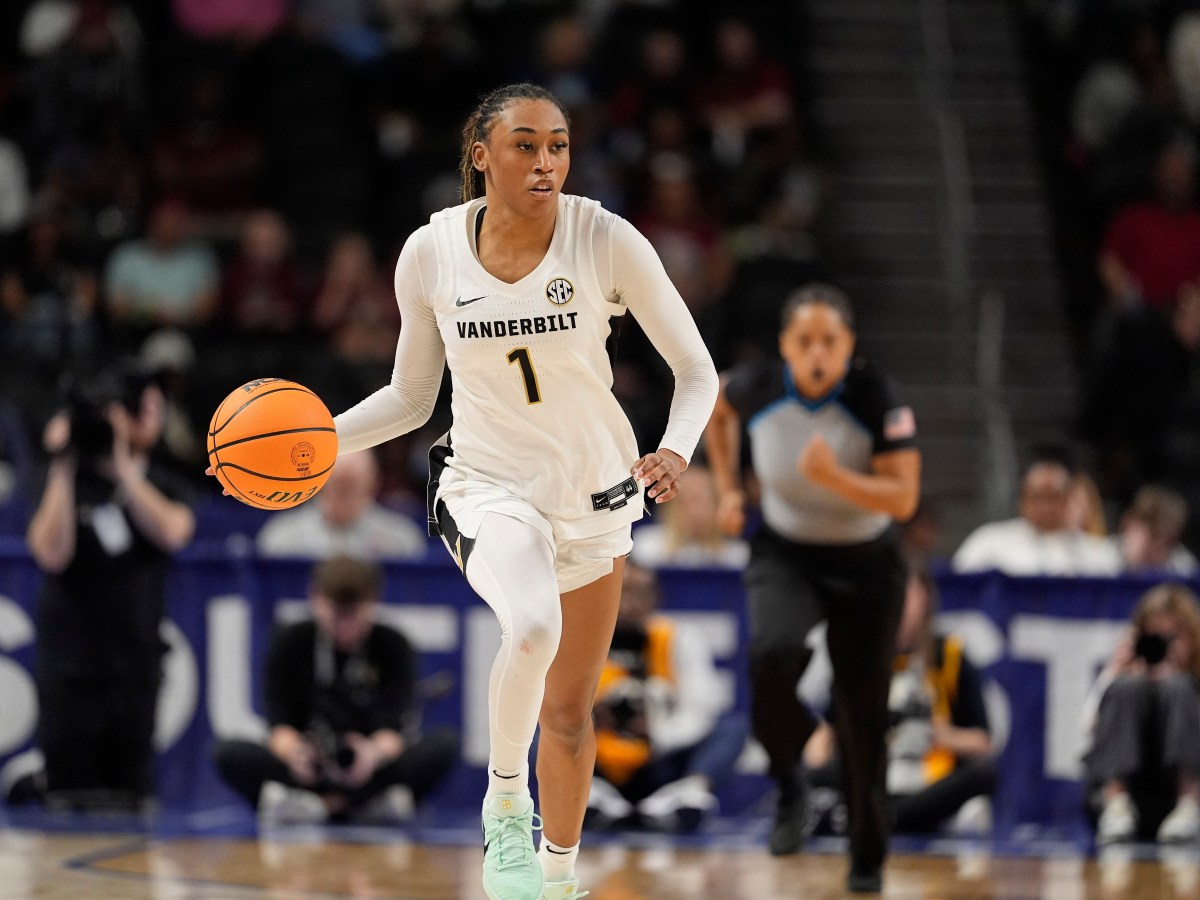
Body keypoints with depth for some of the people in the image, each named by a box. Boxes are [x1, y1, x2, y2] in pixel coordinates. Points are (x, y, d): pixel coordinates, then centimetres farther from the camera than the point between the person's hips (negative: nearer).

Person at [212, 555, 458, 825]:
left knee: (445, 742, -27)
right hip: (310, 773, 0)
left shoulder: (394, 647, 0)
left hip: (372, 772, 0)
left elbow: (394, 725, -13)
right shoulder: (289, 643, 1)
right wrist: (293, 751, -33)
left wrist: (377, 752, -38)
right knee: (227, 753, -27)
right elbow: (280, 725, -8)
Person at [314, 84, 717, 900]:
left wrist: (676, 450, -27)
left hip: (594, 493, 2)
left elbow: (697, 371, -8)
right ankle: (506, 800, -9)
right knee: (533, 626, -34)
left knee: (569, 712, 14)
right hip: (487, 486, -2)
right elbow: (410, 399, 3)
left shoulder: (608, 241, -15)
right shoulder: (431, 254, -10)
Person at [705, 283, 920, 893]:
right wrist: (728, 488, 7)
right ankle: (788, 785, -6)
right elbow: (715, 404, 11)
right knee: (771, 653, -32)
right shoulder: (757, 386, -15)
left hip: (866, 565, -1)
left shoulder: (874, 396, -22)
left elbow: (904, 499, -24)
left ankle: (868, 860, 24)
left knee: (862, 717, 4)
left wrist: (835, 477, -39)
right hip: (785, 553, 1)